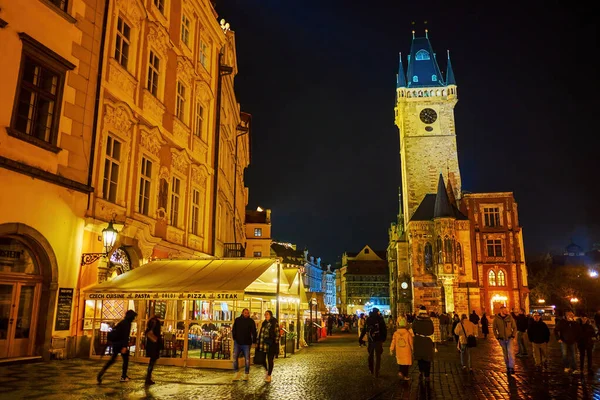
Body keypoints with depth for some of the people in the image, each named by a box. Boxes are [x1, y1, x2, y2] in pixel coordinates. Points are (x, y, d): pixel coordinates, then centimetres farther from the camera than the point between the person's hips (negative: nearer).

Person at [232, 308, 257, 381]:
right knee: (235, 357, -8)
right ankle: (237, 372, 6)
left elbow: (254, 332, 2)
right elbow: (233, 330, 9)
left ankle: (246, 374, 16)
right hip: (237, 342, 1)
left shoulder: (251, 321, 0)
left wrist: (254, 341, -2)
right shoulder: (237, 320, 4)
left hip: (246, 343, -1)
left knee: (247, 359, 4)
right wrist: (234, 338, 0)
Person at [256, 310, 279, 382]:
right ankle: (267, 370, 31)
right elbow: (260, 333, 15)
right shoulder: (264, 323, 11)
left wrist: (276, 344, -15)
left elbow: (277, 334, -9)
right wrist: (257, 342, 11)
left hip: (271, 345, -5)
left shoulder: (275, 323, -6)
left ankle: (269, 375, 13)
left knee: (270, 360, 1)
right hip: (263, 344, 5)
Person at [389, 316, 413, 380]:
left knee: (400, 363, 18)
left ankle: (400, 372, 0)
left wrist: (391, 350, 9)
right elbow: (411, 342, -4)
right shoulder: (408, 333, -12)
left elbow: (393, 342, -1)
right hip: (407, 351, -2)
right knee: (406, 363, 8)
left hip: (399, 352, 2)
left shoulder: (395, 333, -6)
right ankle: (405, 376, 12)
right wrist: (413, 349, 10)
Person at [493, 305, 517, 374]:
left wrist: (513, 336, -5)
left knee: (510, 352, -15)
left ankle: (511, 368, -13)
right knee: (505, 354, 9)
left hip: (509, 338, -1)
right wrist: (497, 337, -3)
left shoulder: (510, 317, -5)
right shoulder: (496, 318, -5)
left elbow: (514, 327, 4)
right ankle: (508, 367, 20)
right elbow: (494, 329, 4)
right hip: (502, 339, 1)